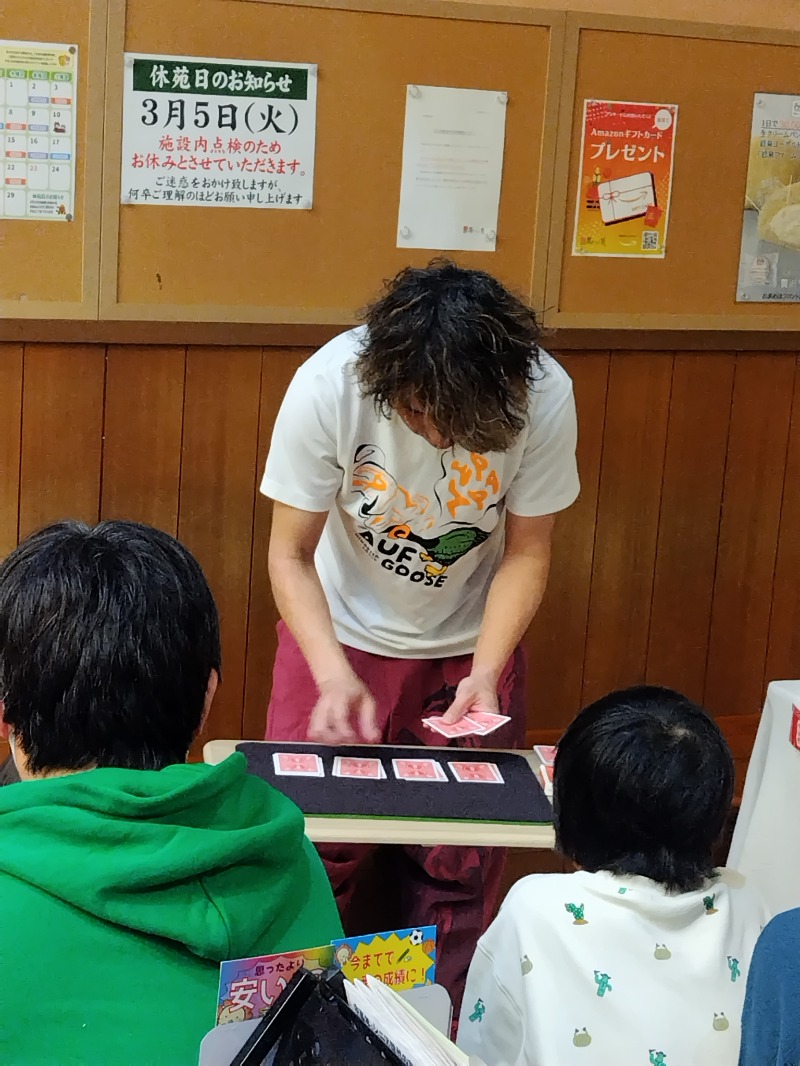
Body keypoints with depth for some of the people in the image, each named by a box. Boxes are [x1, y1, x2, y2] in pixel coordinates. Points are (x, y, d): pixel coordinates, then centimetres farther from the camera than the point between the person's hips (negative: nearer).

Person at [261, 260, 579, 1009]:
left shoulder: (544, 397, -25)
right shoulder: (328, 386, -27)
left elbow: (526, 551, -11)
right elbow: (290, 555, -17)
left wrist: (485, 673, -23)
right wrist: (333, 675, -30)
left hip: (471, 642, 1)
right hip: (343, 632, -1)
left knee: (460, 858, 3)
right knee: (311, 841, -2)